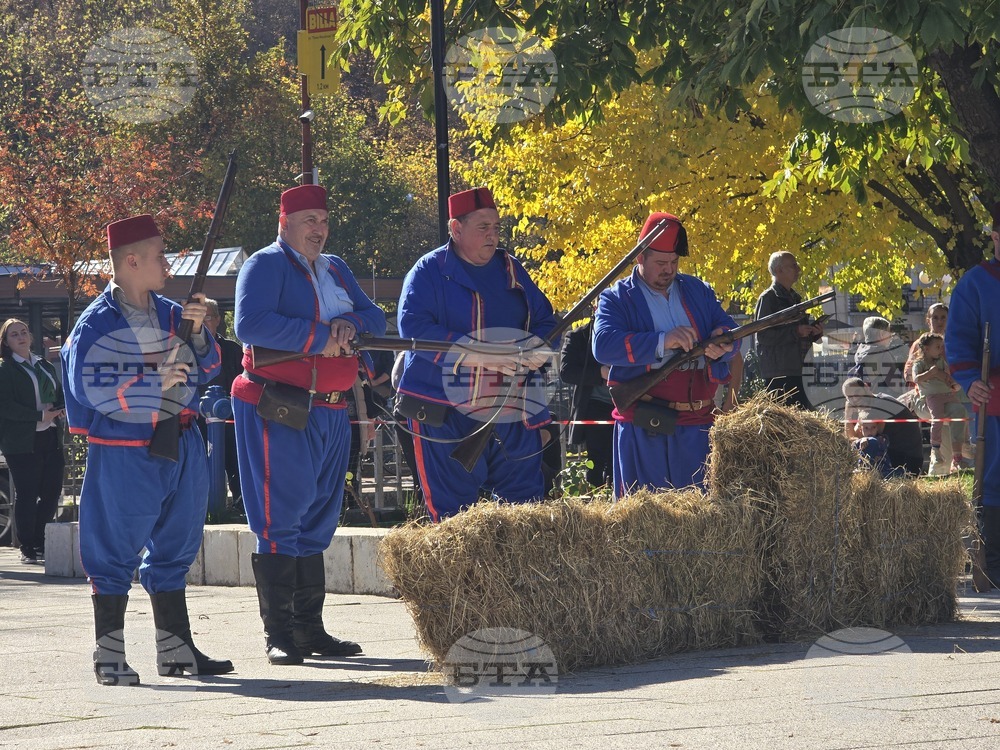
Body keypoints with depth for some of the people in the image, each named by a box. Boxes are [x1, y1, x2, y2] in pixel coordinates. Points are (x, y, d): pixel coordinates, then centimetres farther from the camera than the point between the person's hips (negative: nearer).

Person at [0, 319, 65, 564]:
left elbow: (60, 395, 22)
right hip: (22, 442, -6)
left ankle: (39, 544, 15)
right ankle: (27, 548, 3)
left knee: (52, 492, 3)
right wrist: (39, 416, -17)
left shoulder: (45, 366, 20)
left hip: (50, 437, 6)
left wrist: (57, 410, -3)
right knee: (26, 495, -4)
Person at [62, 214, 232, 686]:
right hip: (123, 449, -7)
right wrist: (155, 383, -18)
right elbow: (88, 387, -19)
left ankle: (175, 649, 21)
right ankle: (109, 655, 5)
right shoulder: (97, 324, -10)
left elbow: (206, 370, 14)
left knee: (174, 547, 12)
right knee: (116, 551, -2)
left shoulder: (169, 314, 10)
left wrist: (197, 332, -5)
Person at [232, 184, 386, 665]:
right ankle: (279, 635, -8)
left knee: (317, 521, 11)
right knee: (280, 521, -8)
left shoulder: (334, 270, 19)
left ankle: (310, 628, 16)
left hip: (330, 415, 8)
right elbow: (250, 324, -21)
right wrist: (320, 337, -18)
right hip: (278, 413, -8)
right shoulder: (266, 266, -5)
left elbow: (375, 319, 15)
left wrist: (350, 325, -8)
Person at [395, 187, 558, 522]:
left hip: (513, 414, 5)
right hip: (447, 415, -5)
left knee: (526, 506, 5)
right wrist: (481, 355, -25)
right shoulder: (430, 271, -3)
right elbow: (413, 328, -17)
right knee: (453, 514, -1)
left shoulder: (511, 270, 14)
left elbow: (545, 321, 16)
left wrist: (537, 349, -11)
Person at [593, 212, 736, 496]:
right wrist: (662, 342, -25)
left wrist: (721, 343, -15)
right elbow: (603, 345, -15)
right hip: (641, 428, -4)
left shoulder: (698, 291, 16)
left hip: (696, 423, 4)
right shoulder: (616, 299, 2)